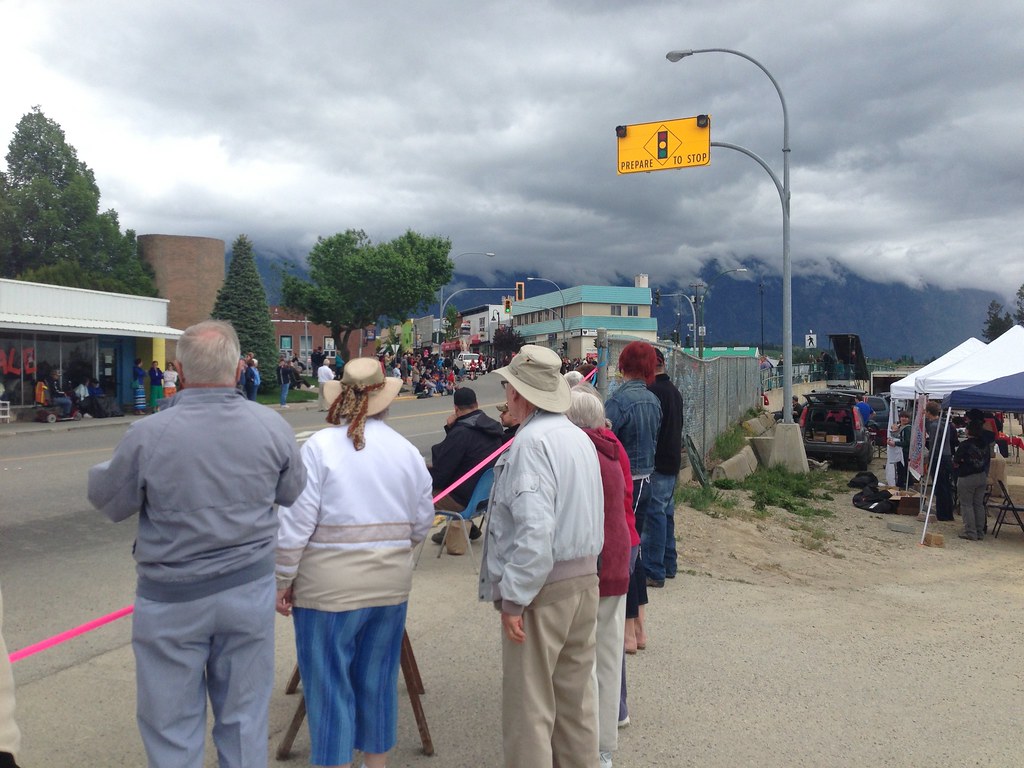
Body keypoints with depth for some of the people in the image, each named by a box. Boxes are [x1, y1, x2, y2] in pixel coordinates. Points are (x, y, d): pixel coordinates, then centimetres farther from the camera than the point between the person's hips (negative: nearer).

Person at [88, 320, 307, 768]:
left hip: (173, 597, -2)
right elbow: (292, 492, 4)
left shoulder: (146, 435, -18)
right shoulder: (272, 426, -11)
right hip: (250, 589, 2)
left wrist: (99, 472, 19)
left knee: (173, 724, 15)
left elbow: (111, 503, -2)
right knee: (245, 718, 17)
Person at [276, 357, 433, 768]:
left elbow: (295, 524, -13)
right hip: (391, 583, 4)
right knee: (377, 680, 18)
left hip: (330, 587, -4)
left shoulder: (319, 446, -11)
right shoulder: (407, 450, 1)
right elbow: (421, 525, 6)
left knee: (330, 686, 9)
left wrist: (282, 582, -2)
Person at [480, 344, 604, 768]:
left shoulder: (531, 442, -18)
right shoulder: (580, 437, 10)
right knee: (576, 697, 19)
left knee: (529, 706, 2)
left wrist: (513, 599, -20)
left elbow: (534, 530, -25)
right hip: (585, 578, 9)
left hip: (542, 588, -9)